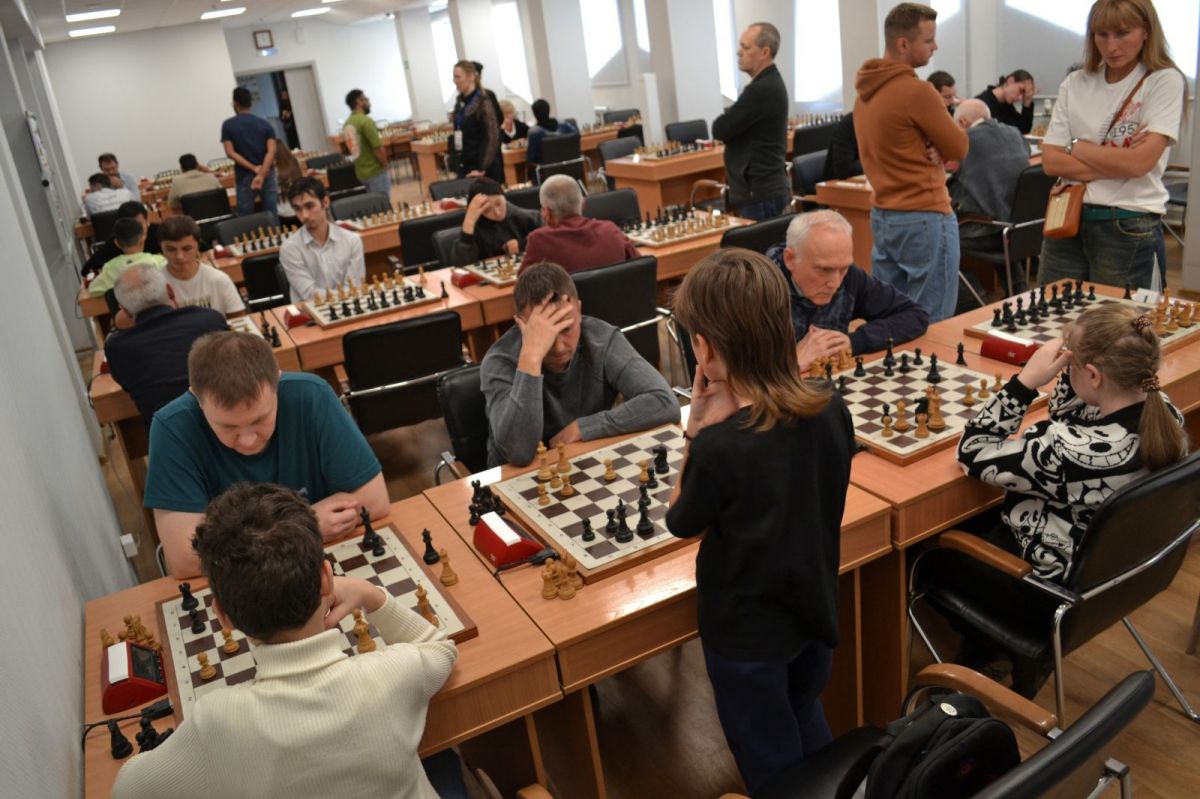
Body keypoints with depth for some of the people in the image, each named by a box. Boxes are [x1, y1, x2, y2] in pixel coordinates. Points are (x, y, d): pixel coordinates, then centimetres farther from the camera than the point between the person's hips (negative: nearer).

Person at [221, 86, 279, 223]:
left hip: (244, 176, -2)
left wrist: (254, 168, -10)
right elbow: (271, 151, -9)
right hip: (267, 174, 2)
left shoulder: (228, 125, 0)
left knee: (244, 218, 5)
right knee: (272, 215, 3)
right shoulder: (265, 124, 4)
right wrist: (261, 174, -17)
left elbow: (231, 153, -9)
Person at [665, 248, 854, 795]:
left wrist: (698, 427, -19)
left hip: (746, 629, -6)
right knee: (808, 725, 32)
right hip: (816, 609, 6)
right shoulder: (833, 411, -14)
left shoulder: (719, 446, -33)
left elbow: (681, 524, -12)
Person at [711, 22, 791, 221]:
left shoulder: (763, 89, -20)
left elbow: (720, 129, -17)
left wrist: (727, 117, 3)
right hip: (766, 188, 10)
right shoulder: (769, 83, 15)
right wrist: (731, 116, -2)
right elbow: (738, 124, 17)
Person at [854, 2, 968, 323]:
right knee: (933, 327, -1)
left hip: (882, 215, 9)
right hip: (924, 219, -9)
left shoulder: (865, 89, 9)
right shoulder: (916, 91, -17)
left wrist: (931, 148, -2)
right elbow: (959, 147, -9)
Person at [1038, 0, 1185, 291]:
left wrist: (1075, 147, -4)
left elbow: (1139, 163, -13)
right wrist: (1117, 163, -11)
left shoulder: (1164, 81, -2)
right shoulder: (1075, 84, 7)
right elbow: (1051, 161, -2)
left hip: (1130, 227, -3)